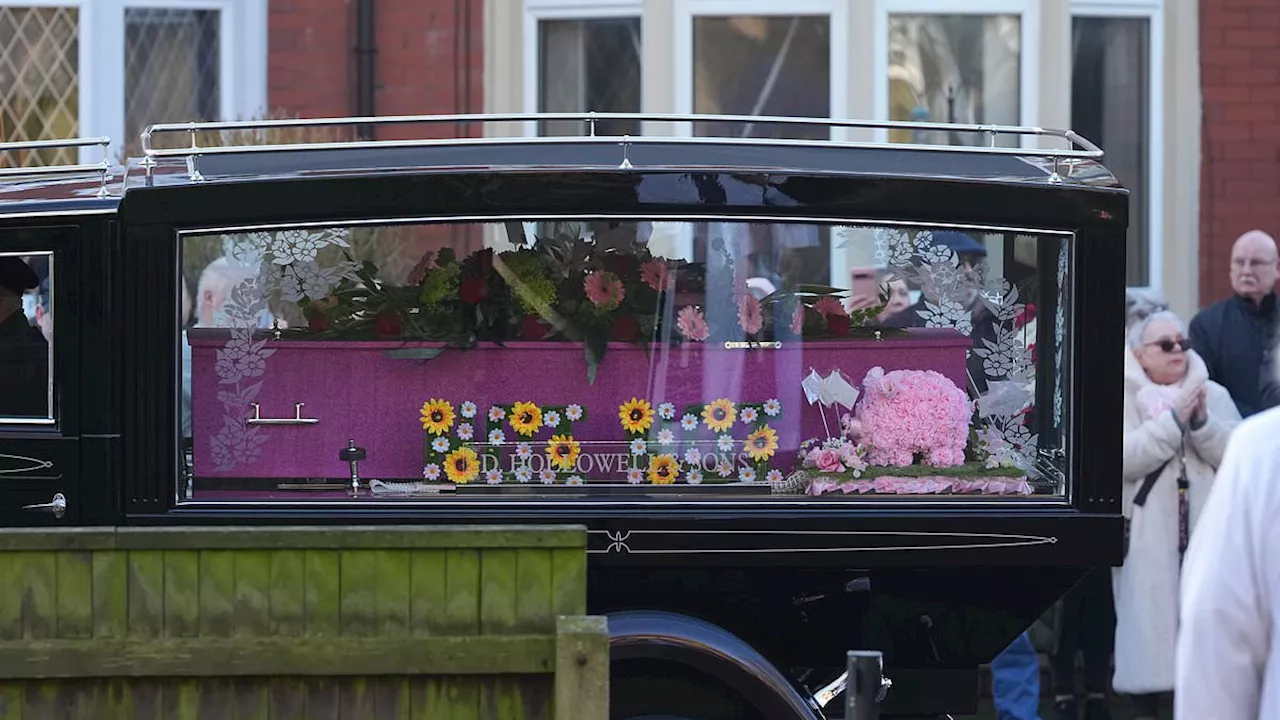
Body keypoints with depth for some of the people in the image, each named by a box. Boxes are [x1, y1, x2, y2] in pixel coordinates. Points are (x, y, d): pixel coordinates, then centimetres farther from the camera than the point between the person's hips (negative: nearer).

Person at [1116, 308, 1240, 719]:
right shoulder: (1124, 399, 0)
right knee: (1149, 623, 0)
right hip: (1149, 539, -3)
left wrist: (1202, 423, -14)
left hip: (1206, 533, 3)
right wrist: (1173, 421, -17)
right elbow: (1123, 459, -14)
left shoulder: (1212, 394, 10)